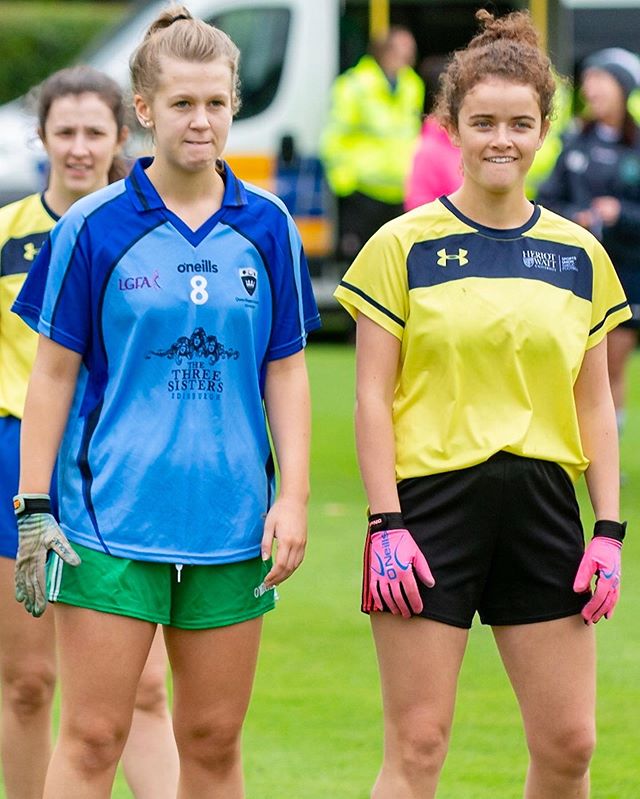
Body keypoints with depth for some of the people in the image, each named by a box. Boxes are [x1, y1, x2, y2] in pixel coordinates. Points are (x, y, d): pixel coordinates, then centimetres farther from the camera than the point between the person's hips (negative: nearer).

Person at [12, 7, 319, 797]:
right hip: (110, 517, -3)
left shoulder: (266, 226, 5)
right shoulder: (94, 228, -3)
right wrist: (32, 508, -3)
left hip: (230, 520, 3)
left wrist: (292, 497, 2)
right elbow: (52, 374, 1)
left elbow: (286, 371, 10)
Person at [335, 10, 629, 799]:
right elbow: (372, 396, -3)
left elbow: (594, 401, 12)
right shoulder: (405, 246, -2)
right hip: (433, 501, -4)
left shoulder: (578, 254, 9)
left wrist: (609, 530, 4)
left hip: (542, 508, 4)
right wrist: (385, 524, -10)